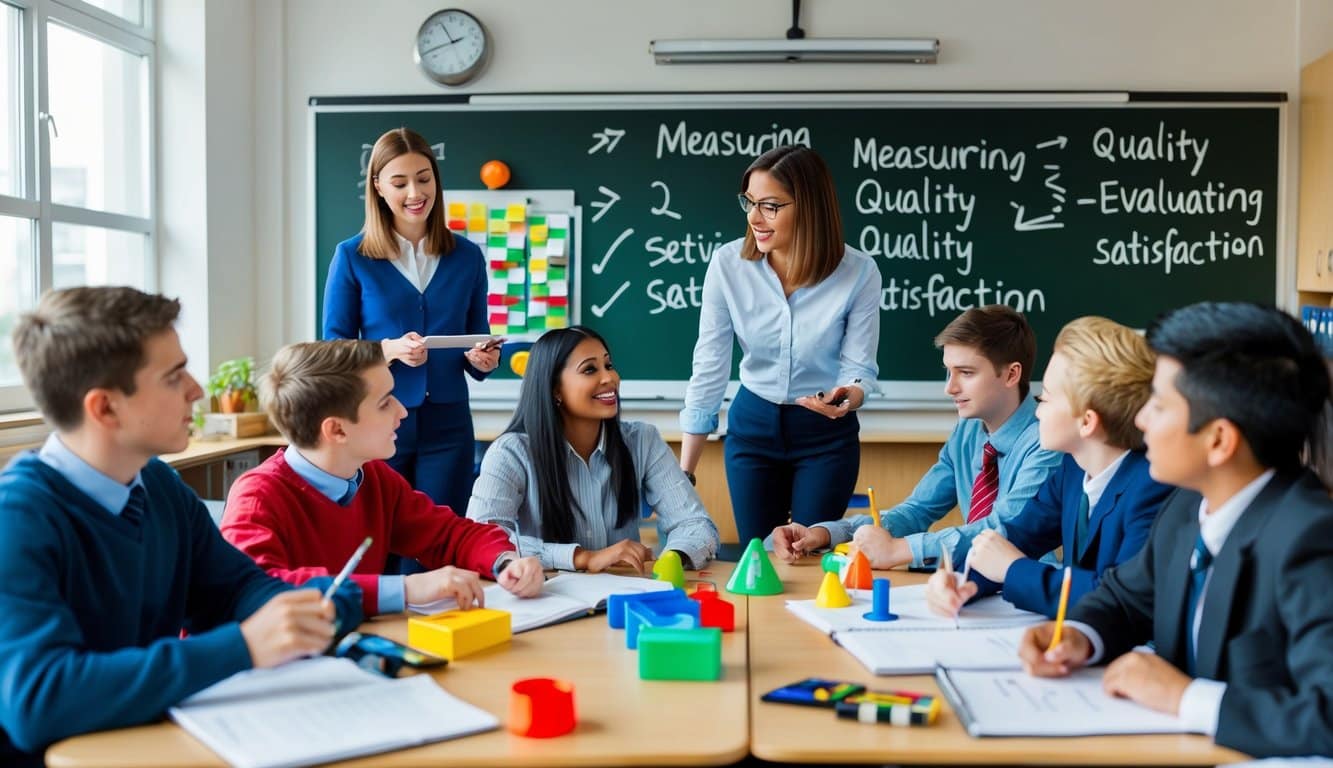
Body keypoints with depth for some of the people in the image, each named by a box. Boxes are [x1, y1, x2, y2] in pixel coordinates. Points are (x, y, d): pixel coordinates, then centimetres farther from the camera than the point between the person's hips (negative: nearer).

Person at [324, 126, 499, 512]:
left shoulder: (467, 256, 5)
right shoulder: (352, 256, -2)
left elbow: (477, 339, 10)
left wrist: (484, 358, -13)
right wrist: (388, 350, -20)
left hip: (447, 424, 2)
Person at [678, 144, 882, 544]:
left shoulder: (858, 272, -20)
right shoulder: (728, 263, -17)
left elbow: (860, 367, -11)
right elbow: (708, 369, -12)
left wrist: (847, 397, -37)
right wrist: (684, 473, -11)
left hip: (827, 434, -1)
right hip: (751, 425, 2)